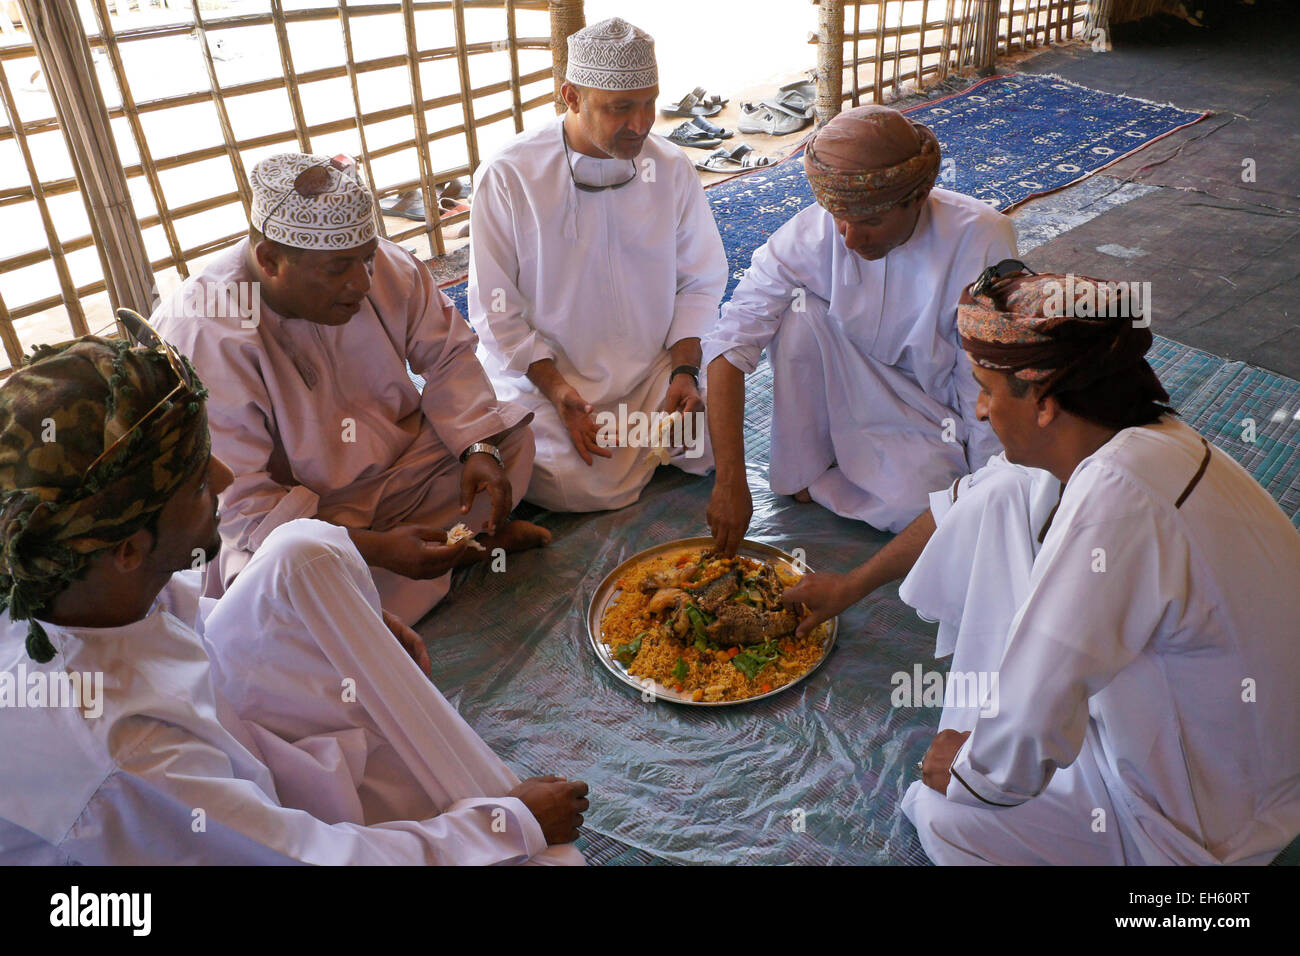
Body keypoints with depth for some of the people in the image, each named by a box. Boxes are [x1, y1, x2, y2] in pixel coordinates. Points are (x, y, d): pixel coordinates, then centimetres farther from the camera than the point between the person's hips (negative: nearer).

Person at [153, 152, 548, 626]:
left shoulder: (389, 266, -11)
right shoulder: (199, 339, -28)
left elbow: (448, 356, 0)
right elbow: (237, 502, -27)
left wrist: (480, 447, -20)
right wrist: (374, 548, -36)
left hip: (400, 466, 4)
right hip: (286, 514, -4)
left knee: (510, 435, -7)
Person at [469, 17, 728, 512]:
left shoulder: (671, 168, -3)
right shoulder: (507, 176, -14)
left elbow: (700, 281, 5)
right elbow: (496, 310, -9)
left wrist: (685, 369, -11)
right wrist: (557, 389, -20)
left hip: (650, 369, 4)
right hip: (541, 372, -3)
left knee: (713, 447, -15)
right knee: (586, 487, -22)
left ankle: (628, 433, 13)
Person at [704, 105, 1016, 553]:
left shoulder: (983, 239, -26)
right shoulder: (810, 233, -22)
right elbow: (731, 344, -27)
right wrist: (730, 480, -35)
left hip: (935, 410, -1)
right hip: (847, 393, 2)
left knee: (913, 501, -31)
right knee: (801, 309, -26)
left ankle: (814, 486, -1)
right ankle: (800, 468, -10)